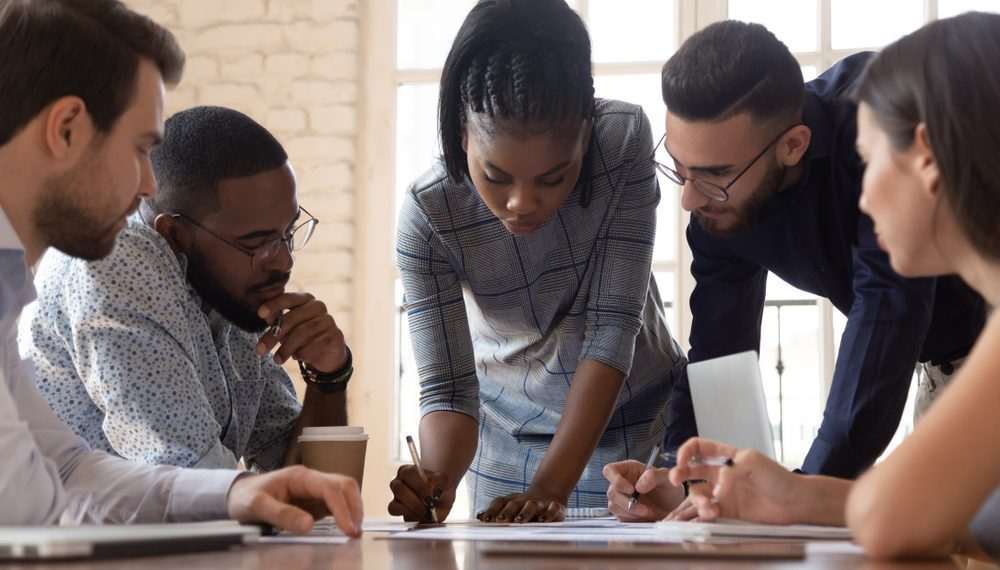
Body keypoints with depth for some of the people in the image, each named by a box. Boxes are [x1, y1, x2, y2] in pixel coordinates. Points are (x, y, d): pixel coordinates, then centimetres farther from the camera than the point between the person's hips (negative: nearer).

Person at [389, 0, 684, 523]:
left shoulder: (625, 140, -26)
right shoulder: (427, 217, -25)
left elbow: (613, 327, -27)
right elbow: (446, 387, -21)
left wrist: (551, 488, -34)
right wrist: (436, 481, -42)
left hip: (639, 417, 0)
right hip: (510, 433, 0)